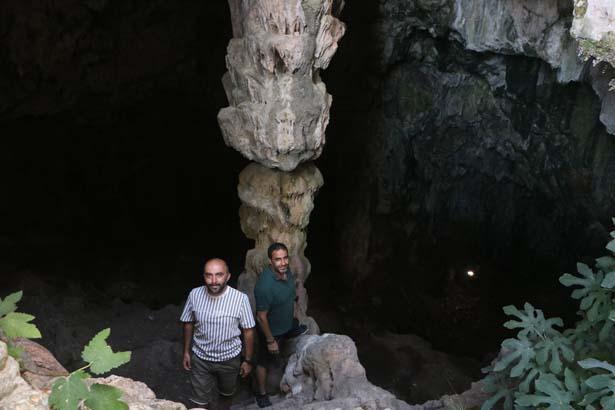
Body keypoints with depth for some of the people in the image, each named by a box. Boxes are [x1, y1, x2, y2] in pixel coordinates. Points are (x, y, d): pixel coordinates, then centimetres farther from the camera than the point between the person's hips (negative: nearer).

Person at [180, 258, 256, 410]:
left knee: (226, 393, 26)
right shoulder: (194, 295, -18)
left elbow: (248, 331, -12)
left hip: (229, 359, 0)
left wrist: (248, 360, -5)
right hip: (200, 358, 1)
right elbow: (188, 324, -1)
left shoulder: (240, 299, -25)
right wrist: (186, 352, 5)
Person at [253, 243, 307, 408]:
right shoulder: (264, 286, -40)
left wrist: (293, 317, 18)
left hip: (288, 323, 6)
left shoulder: (287, 271, -16)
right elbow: (261, 317, -29)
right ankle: (262, 394, 39)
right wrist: (270, 341, -21)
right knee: (264, 362, 18)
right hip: (271, 330, -6)